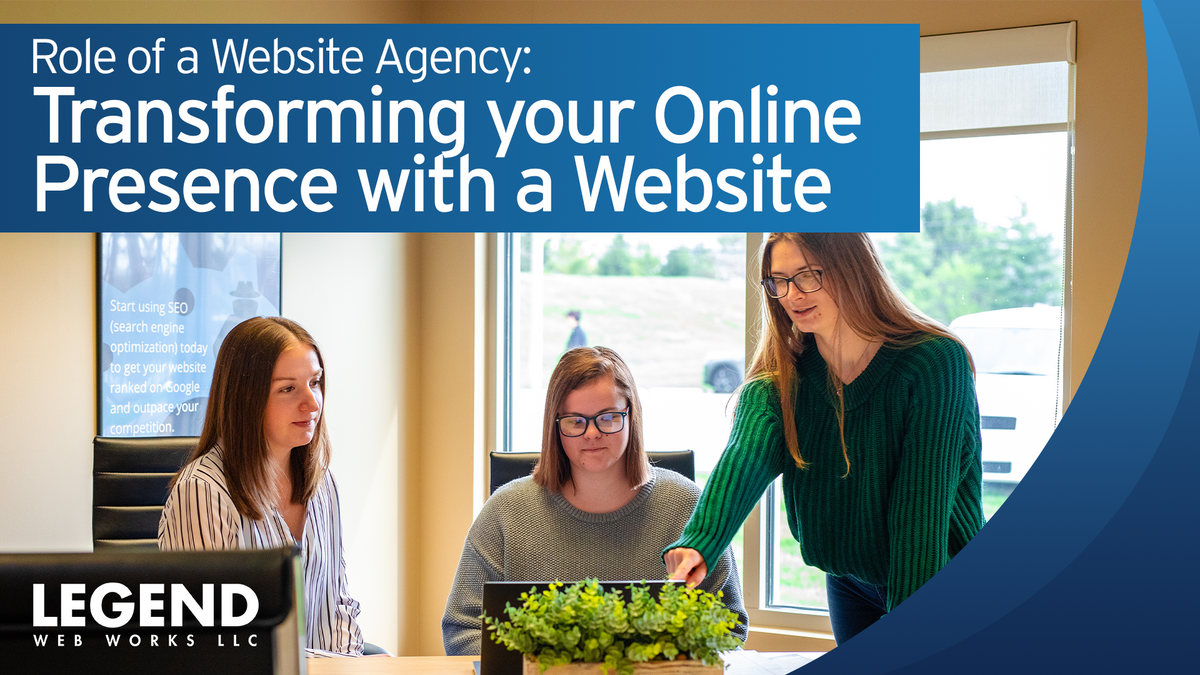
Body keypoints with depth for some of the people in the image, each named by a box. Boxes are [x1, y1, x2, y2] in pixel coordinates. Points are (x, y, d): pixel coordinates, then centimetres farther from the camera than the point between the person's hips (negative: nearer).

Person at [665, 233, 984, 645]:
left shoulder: (935, 361, -21)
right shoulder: (778, 380, -9)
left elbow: (923, 501, -24)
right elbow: (745, 457, -29)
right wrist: (698, 542, -48)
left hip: (942, 582, -4)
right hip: (849, 584, 4)